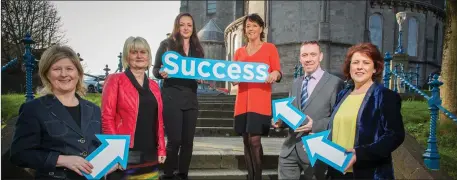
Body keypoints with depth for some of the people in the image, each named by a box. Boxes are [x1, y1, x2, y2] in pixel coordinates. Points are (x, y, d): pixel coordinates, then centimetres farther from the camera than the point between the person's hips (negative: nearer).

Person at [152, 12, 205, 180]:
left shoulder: (197, 48, 12)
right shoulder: (166, 44, 1)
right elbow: (155, 69, 1)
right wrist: (161, 73, -20)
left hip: (191, 98, 4)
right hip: (171, 98, -4)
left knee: (188, 140, 7)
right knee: (174, 140, -6)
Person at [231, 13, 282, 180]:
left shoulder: (269, 48, 6)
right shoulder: (239, 51, 16)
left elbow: (278, 74, 1)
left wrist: (275, 74, -21)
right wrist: (233, 79, -5)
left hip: (260, 101, -4)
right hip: (242, 101, 4)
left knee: (255, 140, -11)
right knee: (246, 141, 6)